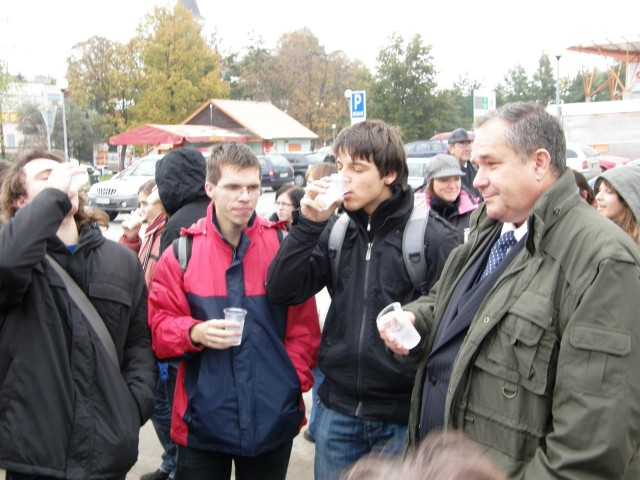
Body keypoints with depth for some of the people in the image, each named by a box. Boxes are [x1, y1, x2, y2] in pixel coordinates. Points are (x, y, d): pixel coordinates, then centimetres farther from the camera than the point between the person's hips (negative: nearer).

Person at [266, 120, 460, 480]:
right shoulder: (336, 229, 4)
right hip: (338, 410, 4)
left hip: (403, 414, -4)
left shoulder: (433, 235, -11)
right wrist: (309, 224, -12)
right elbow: (281, 292, -2)